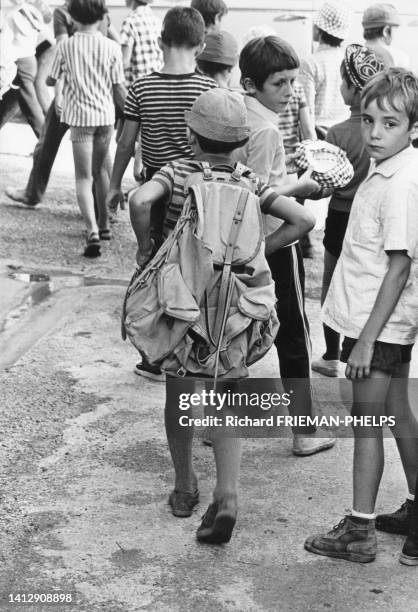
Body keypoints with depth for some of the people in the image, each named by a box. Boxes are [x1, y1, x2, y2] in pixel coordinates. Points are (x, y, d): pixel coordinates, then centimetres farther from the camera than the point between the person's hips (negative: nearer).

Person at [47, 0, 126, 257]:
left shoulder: (66, 47, -6)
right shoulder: (111, 47, -5)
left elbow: (51, 80, 4)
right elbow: (119, 87, -2)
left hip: (80, 116, -2)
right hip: (106, 115, 2)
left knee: (84, 177, -2)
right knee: (100, 169, 22)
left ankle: (93, 231, -21)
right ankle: (104, 223, 33)